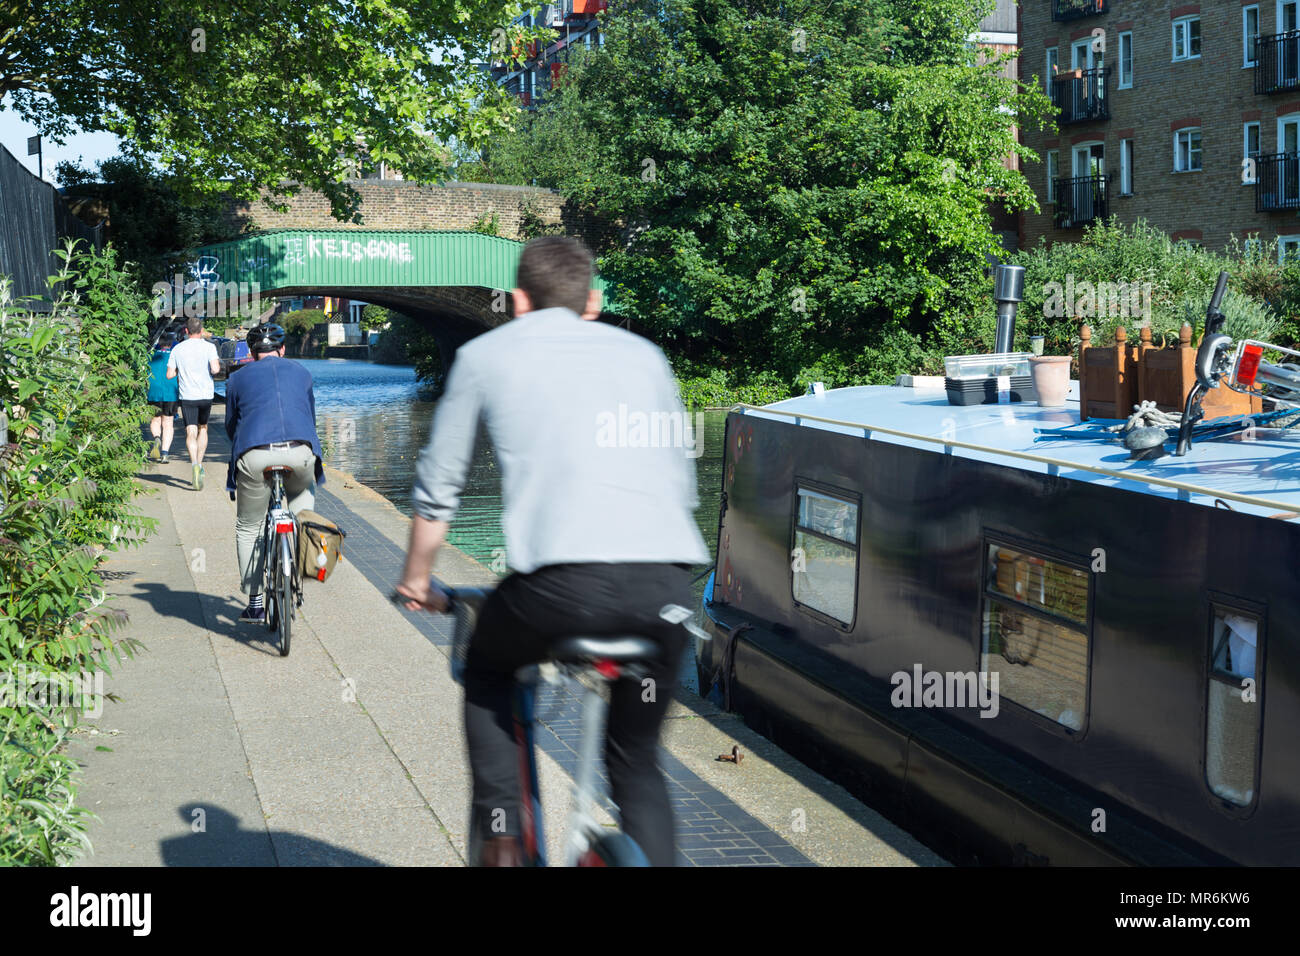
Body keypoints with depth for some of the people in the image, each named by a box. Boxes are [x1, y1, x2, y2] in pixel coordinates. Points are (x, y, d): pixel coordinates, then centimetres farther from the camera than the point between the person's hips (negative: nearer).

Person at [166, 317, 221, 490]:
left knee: (191, 432, -6)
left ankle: (195, 465, -27)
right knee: (203, 429, 20)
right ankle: (199, 464, 21)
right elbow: (215, 369, -16)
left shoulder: (177, 349, 3)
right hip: (206, 394, 0)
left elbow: (170, 374, 4)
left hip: (187, 395, 0)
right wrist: (218, 364, 6)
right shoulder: (209, 347, -3)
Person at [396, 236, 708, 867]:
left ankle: (501, 839, 19)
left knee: (487, 670, 29)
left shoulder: (485, 354, 17)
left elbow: (437, 488, 22)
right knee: (638, 759, 23)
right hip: (667, 585, 3)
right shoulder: (641, 353, 25)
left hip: (565, 579, -3)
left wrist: (416, 581, 37)